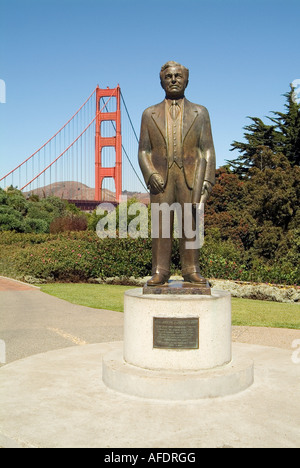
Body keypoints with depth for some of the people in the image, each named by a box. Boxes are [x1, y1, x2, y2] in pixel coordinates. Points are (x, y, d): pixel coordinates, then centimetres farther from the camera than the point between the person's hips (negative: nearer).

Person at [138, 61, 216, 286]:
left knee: (191, 224, 0)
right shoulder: (149, 114, 13)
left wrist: (207, 180, -5)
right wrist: (150, 174, -8)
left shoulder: (200, 113, 11)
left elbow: (207, 151, 6)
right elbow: (144, 151, 9)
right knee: (161, 225, -1)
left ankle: (191, 270, 8)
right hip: (161, 179, 1)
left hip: (191, 177, 0)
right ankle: (160, 271, 4)